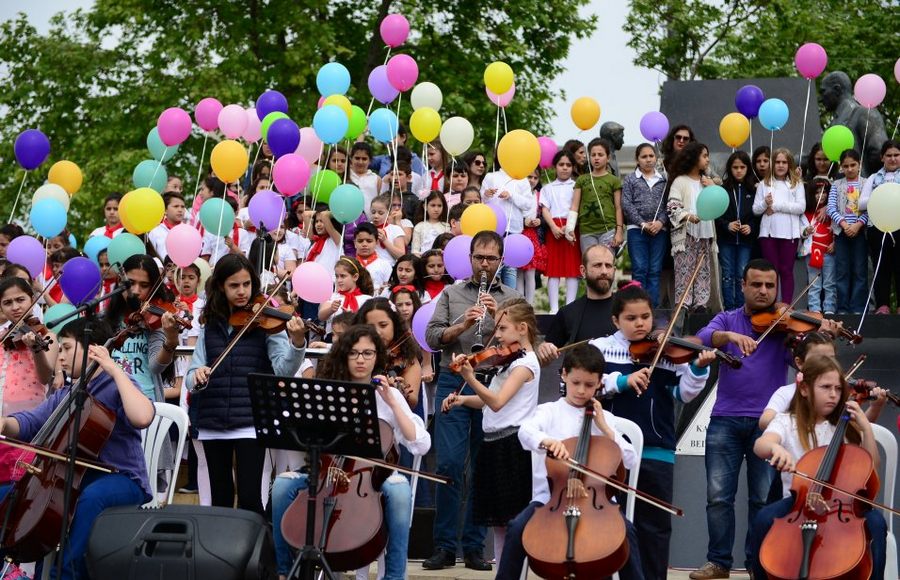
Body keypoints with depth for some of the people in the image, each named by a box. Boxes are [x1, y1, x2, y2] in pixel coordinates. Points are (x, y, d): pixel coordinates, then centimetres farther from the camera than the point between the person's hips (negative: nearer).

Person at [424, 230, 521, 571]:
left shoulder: (512, 299, 12)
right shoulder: (451, 294, 12)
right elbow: (432, 337, 2)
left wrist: (499, 319, -13)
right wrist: (461, 325, -14)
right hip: (454, 384, 0)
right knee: (449, 463, -7)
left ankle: (474, 547, 9)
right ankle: (444, 546, 0)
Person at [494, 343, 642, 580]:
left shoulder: (605, 418, 15)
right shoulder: (549, 411, 6)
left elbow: (630, 461, 7)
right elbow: (526, 430, -18)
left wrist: (604, 428, 0)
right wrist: (546, 440, -40)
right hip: (550, 496, -1)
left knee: (625, 530, -27)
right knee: (517, 528, -27)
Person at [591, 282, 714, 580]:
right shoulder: (600, 348, 3)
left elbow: (684, 392, -1)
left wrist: (698, 368, -17)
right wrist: (622, 380, -20)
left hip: (655, 452, 0)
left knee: (655, 525, 7)